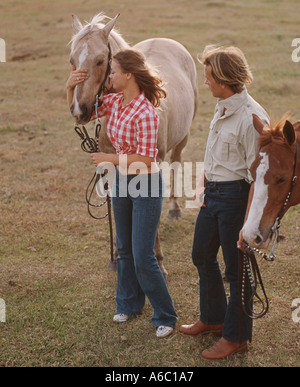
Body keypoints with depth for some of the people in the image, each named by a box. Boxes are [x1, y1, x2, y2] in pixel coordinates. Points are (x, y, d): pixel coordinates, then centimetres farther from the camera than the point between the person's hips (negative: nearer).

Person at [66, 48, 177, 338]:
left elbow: (145, 160, -25)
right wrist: (70, 88, -7)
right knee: (124, 250, 20)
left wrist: (110, 158, -18)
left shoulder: (145, 113, -25)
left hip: (145, 184, -8)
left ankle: (165, 317, 13)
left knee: (143, 258, -3)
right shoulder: (115, 101, -1)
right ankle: (129, 304, 39)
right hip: (121, 181, 8)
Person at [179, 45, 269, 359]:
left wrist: (250, 220, -21)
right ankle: (213, 318, 40)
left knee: (237, 268, 4)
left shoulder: (250, 117, -22)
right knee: (202, 255, 21)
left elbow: (257, 173, -21)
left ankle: (235, 337, 20)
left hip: (235, 195, -10)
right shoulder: (222, 108, 7)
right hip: (213, 192, 10)